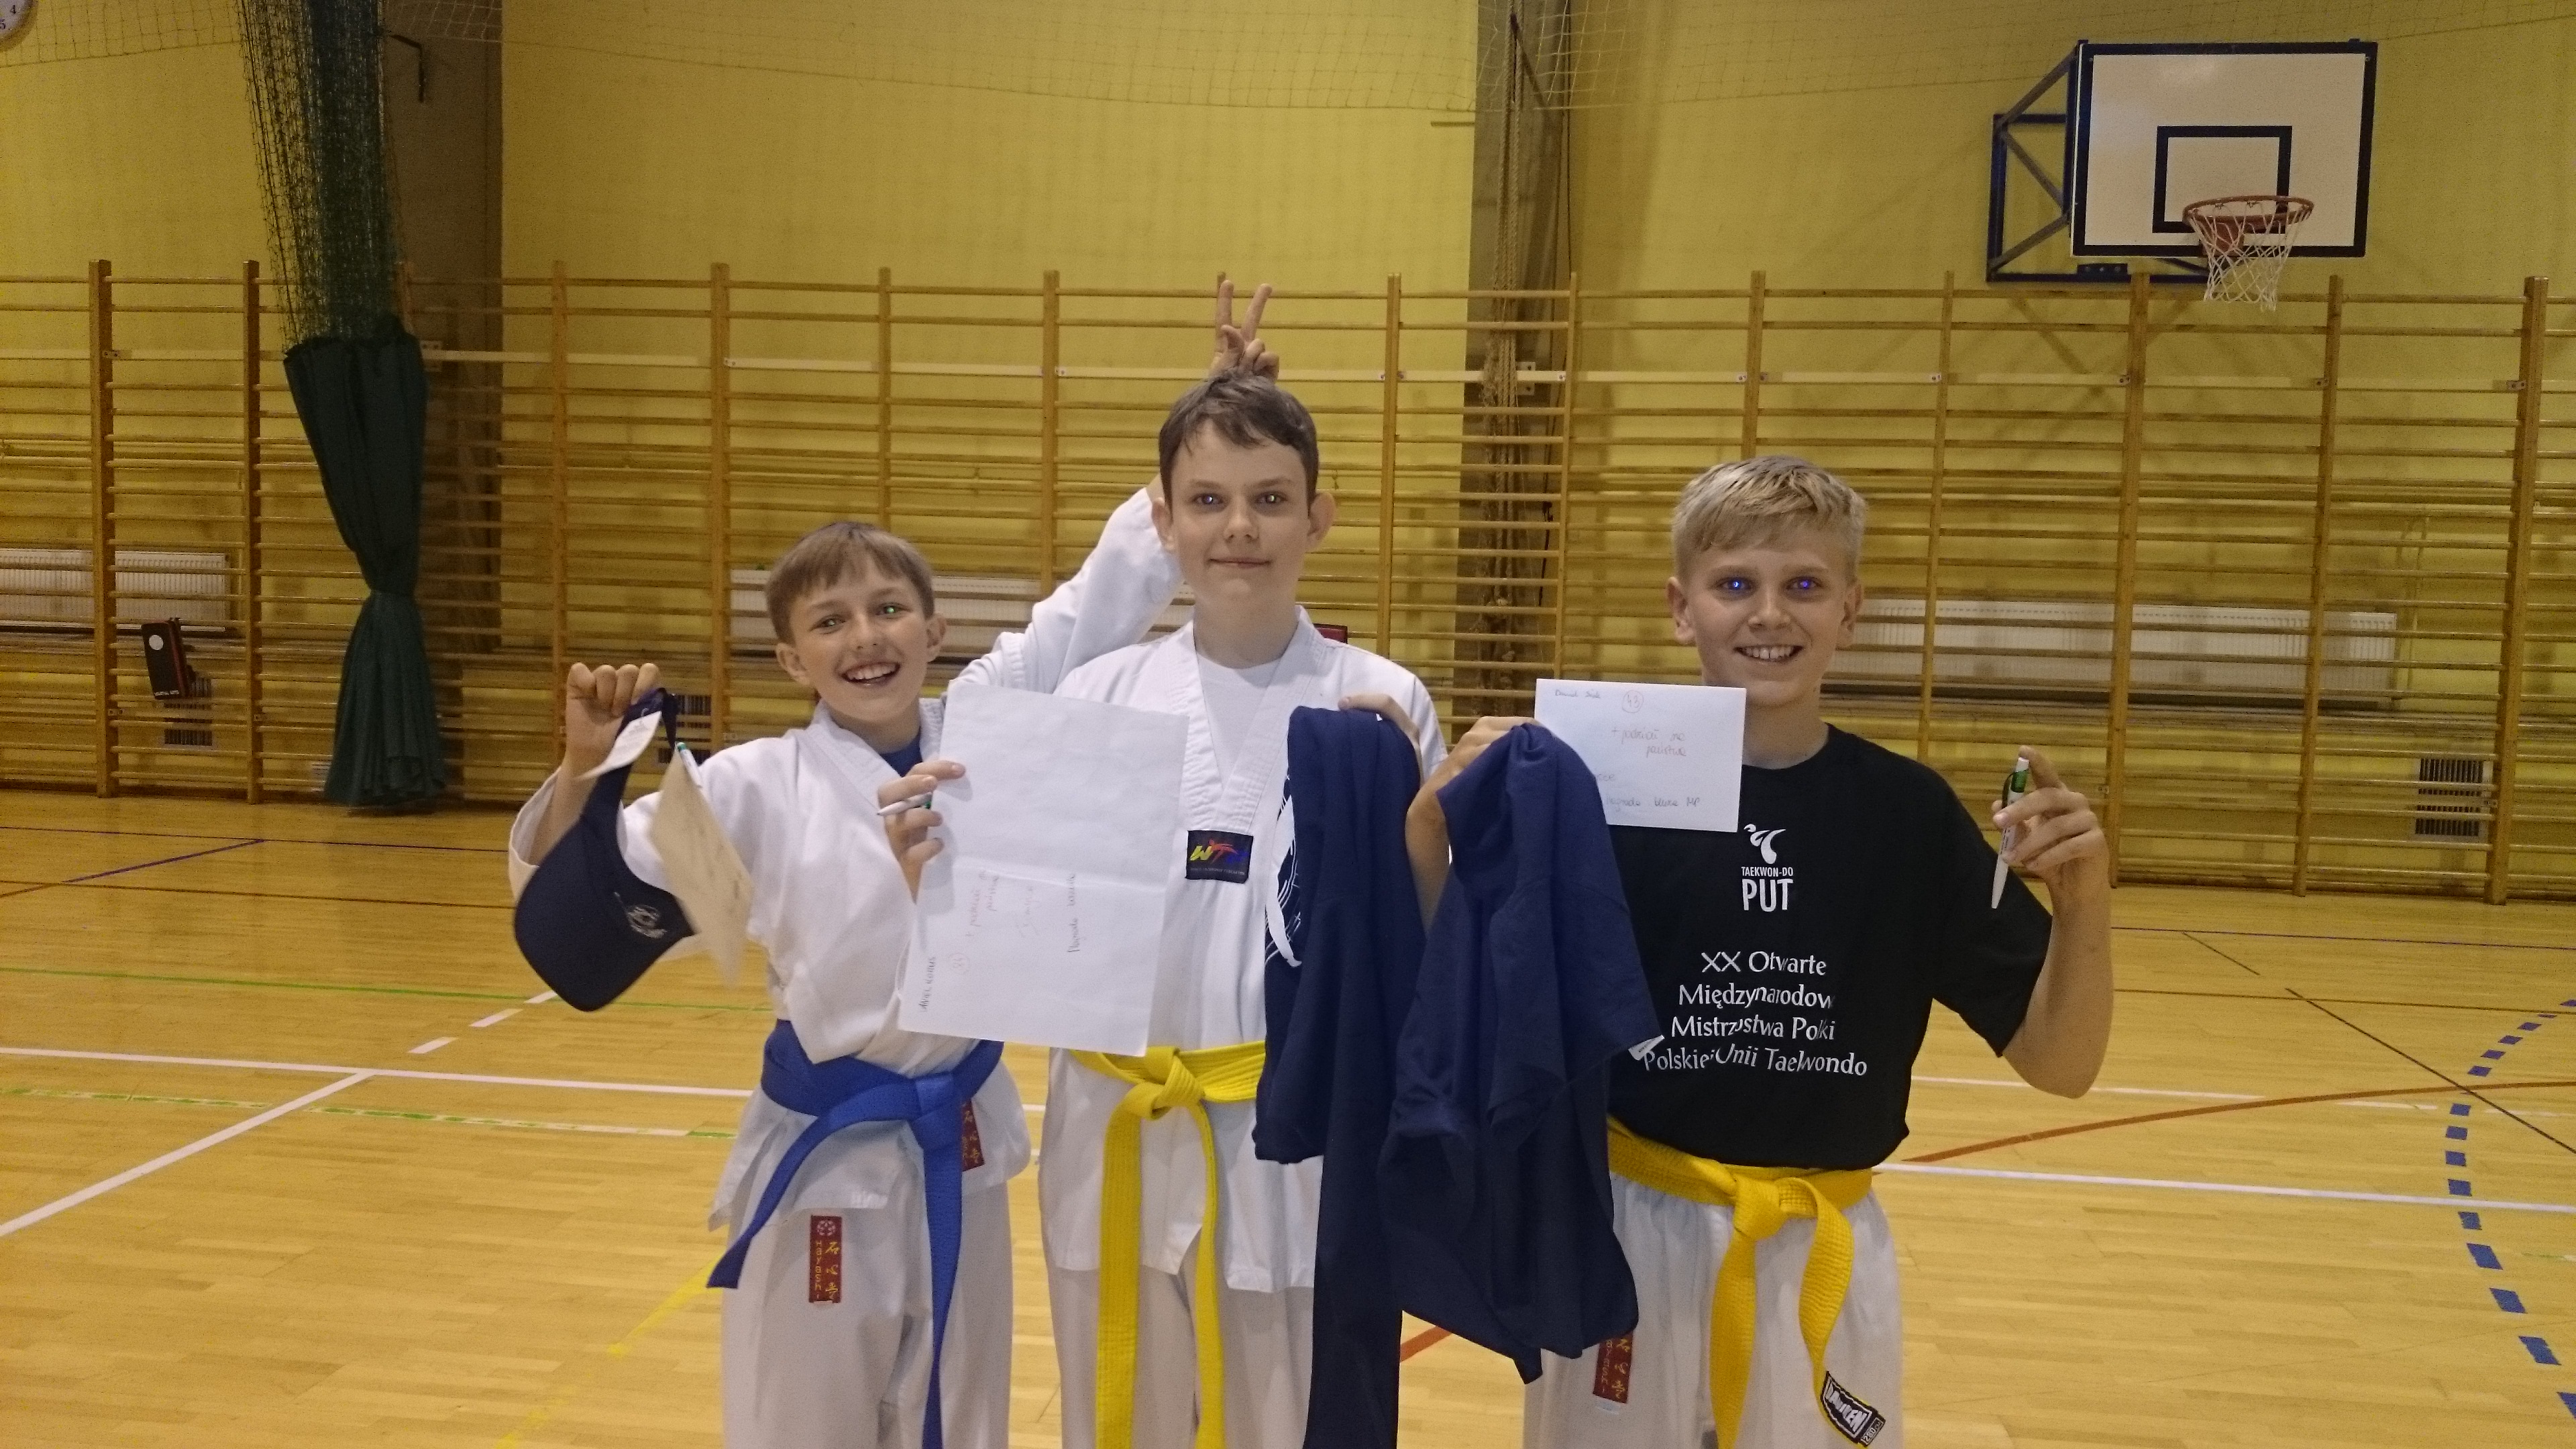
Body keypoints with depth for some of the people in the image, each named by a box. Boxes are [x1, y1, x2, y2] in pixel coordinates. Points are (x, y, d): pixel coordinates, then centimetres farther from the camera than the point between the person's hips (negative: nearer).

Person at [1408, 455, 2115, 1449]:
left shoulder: (1911, 810, -4)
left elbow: (2060, 1063, -1)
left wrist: (2084, 893, -17)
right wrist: (1430, 828, -22)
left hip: (1823, 1253, 2)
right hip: (1628, 1232, -1)